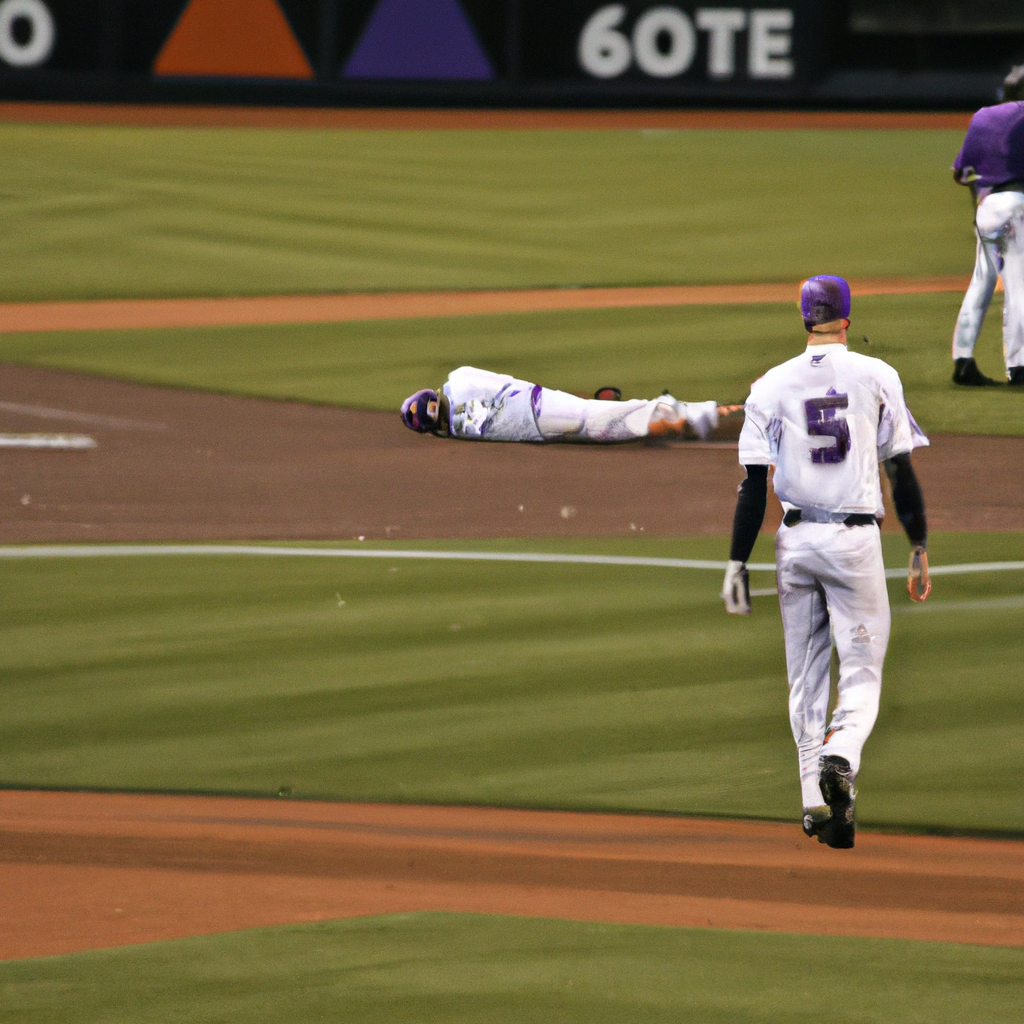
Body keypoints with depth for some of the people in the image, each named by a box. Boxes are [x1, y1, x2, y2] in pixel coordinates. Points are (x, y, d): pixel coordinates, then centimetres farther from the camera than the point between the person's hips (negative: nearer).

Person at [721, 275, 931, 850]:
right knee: (862, 670, 1)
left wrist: (739, 564, 1)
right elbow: (902, 471, -2)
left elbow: (754, 483, -1)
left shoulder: (771, 386, 2)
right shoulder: (877, 377, -1)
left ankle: (815, 799, 8)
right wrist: (920, 549, 5)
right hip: (856, 540, -2)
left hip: (795, 539, 2)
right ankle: (840, 759, -27)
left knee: (806, 675, 12)